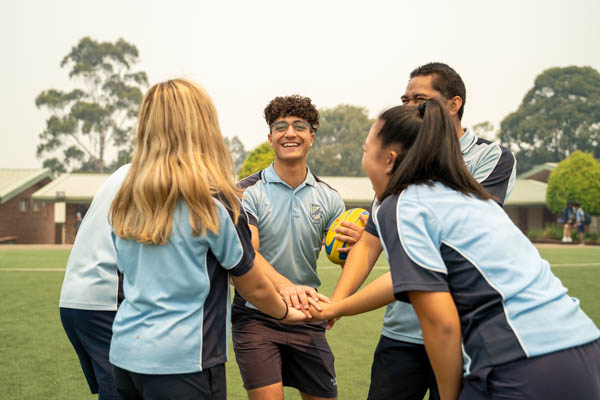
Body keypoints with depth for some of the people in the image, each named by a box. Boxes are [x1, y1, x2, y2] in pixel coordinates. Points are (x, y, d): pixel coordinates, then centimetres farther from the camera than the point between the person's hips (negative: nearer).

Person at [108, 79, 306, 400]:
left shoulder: (124, 204, 3)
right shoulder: (215, 202, -13)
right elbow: (254, 288, -2)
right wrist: (287, 313, 18)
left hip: (124, 353, 6)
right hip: (180, 362, -6)